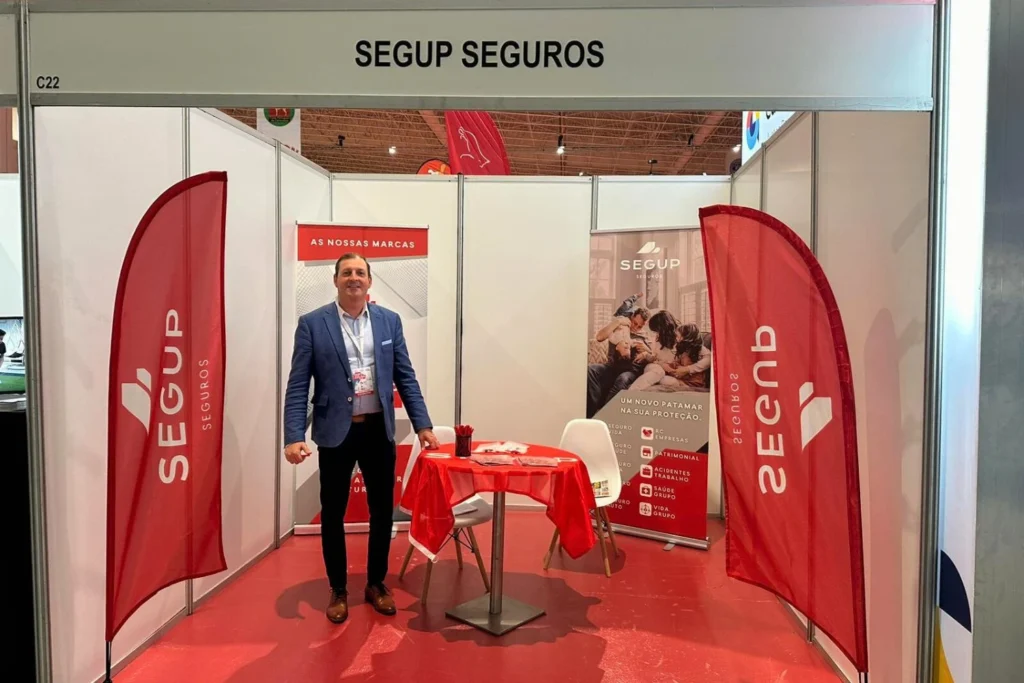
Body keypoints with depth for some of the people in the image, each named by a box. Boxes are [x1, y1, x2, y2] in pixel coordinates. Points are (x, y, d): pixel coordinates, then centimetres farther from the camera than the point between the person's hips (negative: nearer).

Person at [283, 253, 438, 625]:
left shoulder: (390, 320, 4)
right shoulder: (312, 323, -4)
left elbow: (405, 377, 6)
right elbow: (297, 385, -6)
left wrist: (422, 424, 1)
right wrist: (294, 436, -15)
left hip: (379, 429, 2)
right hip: (335, 431, -2)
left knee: (382, 510, 11)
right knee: (333, 514, 9)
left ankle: (376, 584, 31)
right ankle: (338, 590, 28)